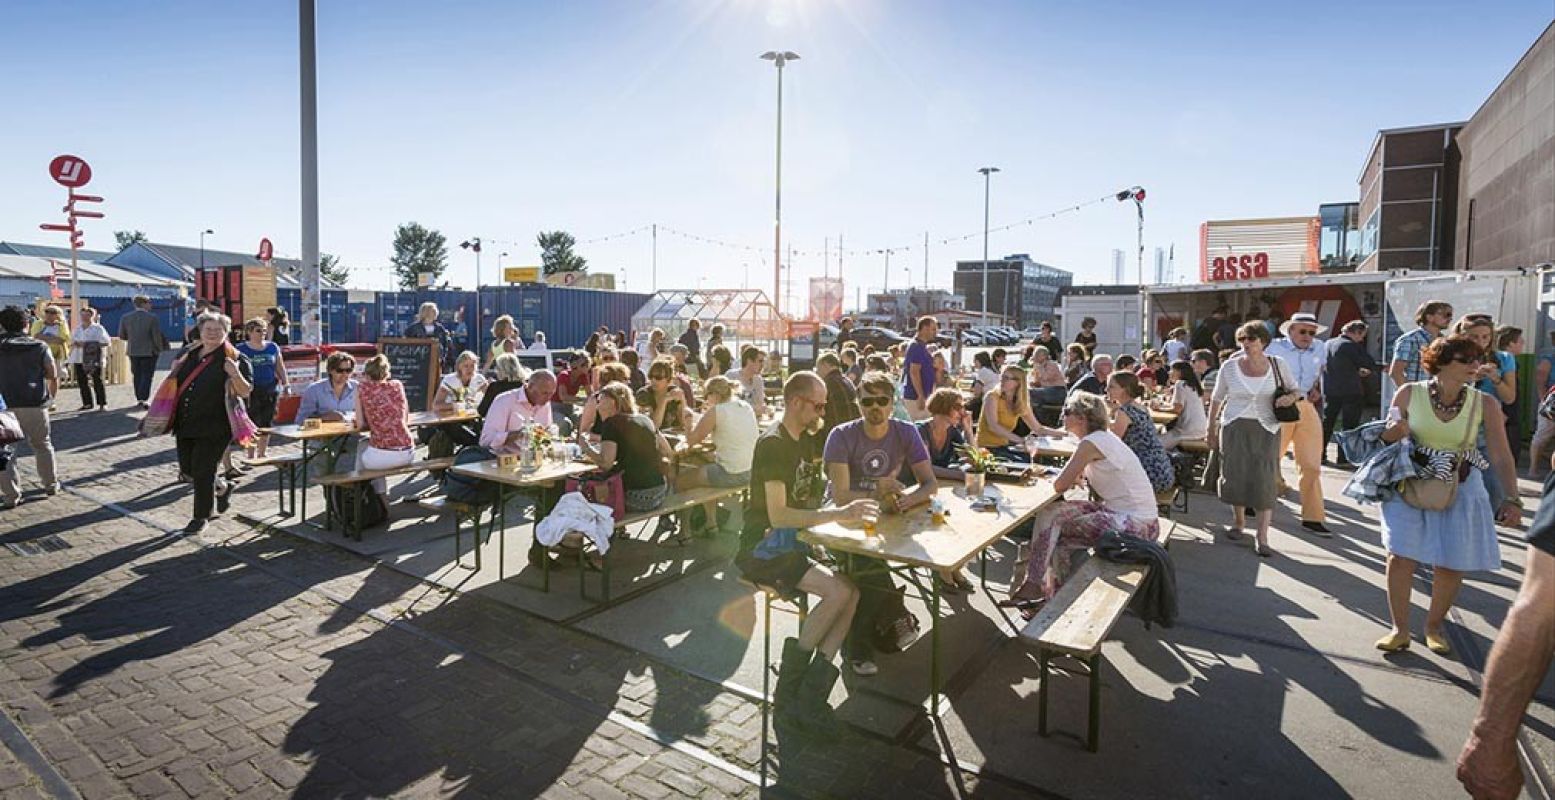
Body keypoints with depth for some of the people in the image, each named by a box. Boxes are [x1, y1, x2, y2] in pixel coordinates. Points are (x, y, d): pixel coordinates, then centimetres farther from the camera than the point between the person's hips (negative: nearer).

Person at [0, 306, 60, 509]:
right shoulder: (40, 347, 1)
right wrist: (51, 396, 18)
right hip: (35, 403, 0)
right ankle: (51, 484, 28)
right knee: (42, 445, 17)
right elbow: (53, 377, 3)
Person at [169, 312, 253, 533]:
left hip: (215, 426, -6)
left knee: (203, 471, -2)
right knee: (187, 469, 12)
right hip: (185, 423, 6)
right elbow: (175, 381, 26)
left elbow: (246, 392, -10)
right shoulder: (188, 353, 12)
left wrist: (236, 375, -27)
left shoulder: (235, 358, -5)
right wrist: (174, 370, 5)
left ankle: (201, 517, 14)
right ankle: (222, 487, 38)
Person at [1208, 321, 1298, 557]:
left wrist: (1291, 397, -9)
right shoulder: (1229, 367, 0)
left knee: (1265, 480, -6)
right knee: (1235, 476, 4)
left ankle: (1262, 537, 0)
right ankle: (1238, 520, 30)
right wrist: (1211, 431, 8)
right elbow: (1216, 400, 8)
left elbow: (1295, 389, 15)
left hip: (1266, 429, -1)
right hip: (1234, 427, 1)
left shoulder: (1277, 365, 1)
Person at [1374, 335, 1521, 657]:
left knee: (1452, 564, 6)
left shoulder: (1485, 405, -8)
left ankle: (1434, 626, 29)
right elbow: (1387, 437, 3)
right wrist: (1393, 432, -20)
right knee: (1401, 554, -6)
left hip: (1459, 489, 1)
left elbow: (1501, 456, -8)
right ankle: (1400, 630, 9)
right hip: (1410, 484, -1)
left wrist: (1512, 497, -17)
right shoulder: (1409, 394, -9)